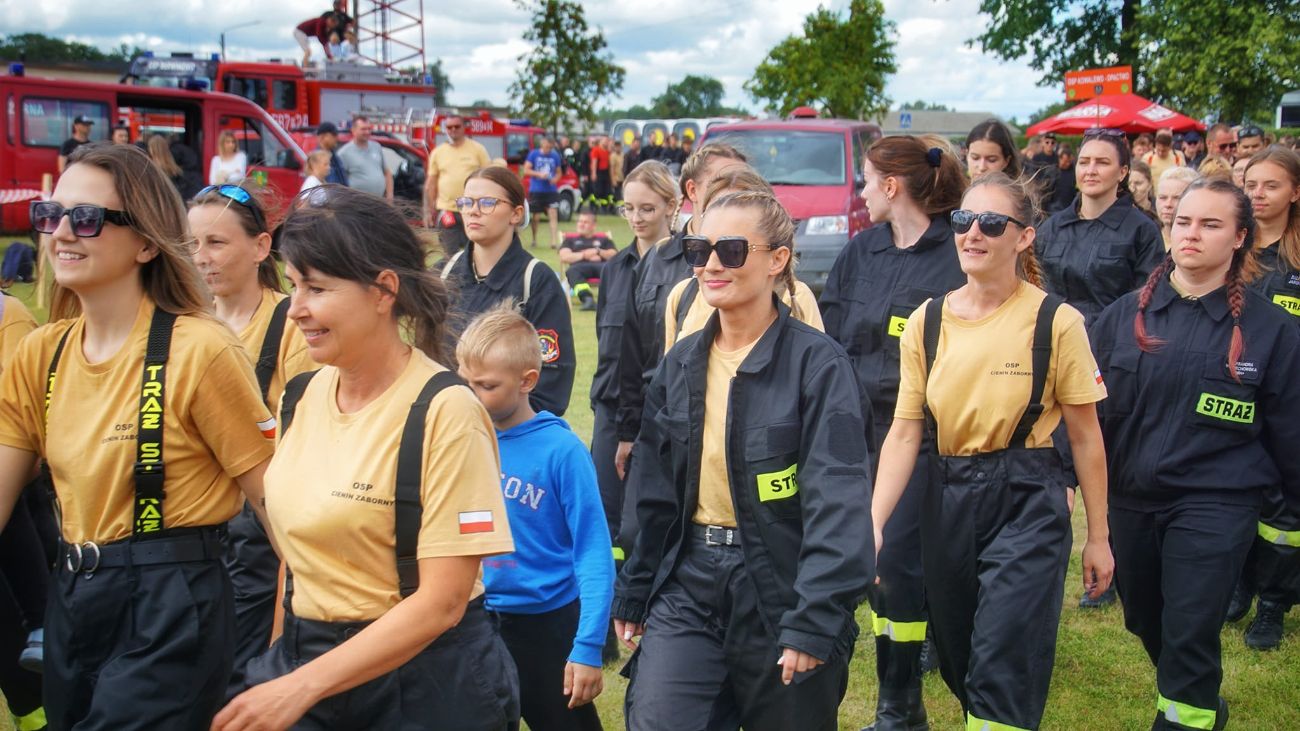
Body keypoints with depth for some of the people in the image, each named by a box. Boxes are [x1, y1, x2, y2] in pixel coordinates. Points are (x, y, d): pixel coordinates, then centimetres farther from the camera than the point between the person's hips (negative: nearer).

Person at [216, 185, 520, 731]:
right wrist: (277, 668, 5)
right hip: (303, 658, 5)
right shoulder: (300, 397, 1)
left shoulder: (443, 411, -18)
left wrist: (301, 687, -19)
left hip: (422, 683, -5)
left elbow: (442, 600, -19)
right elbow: (297, 543, 11)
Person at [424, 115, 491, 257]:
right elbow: (430, 184, 10)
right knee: (450, 254, 4)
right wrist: (429, 210, 6)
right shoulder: (437, 152, 8)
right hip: (447, 210, 1)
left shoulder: (478, 149, 3)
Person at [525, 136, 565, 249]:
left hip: (551, 190, 1)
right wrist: (539, 174, -16)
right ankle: (534, 240, 23)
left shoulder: (555, 156, 5)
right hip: (536, 190, -1)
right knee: (535, 216, 7)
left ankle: (554, 241, -12)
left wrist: (555, 179, -10)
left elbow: (558, 173, 13)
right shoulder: (533, 154, -1)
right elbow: (526, 170, -2)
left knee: (553, 214, -10)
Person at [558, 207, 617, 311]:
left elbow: (614, 256, 17)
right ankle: (587, 298, -59)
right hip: (581, 266, 0)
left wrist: (598, 252, 1)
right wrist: (584, 255, 4)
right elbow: (564, 257, 13)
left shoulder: (603, 239, 32)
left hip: (601, 265, 1)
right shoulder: (571, 239, 31)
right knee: (571, 271, -39)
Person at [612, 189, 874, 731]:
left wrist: (816, 619, -23)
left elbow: (838, 502, -18)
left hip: (780, 589, -4)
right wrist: (633, 593, 13)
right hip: (687, 585, 4)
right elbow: (655, 493, 12)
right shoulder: (681, 362, 6)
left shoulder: (817, 362, -12)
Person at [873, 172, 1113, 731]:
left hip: (1027, 502, -4)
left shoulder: (1057, 322, -9)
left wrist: (1098, 537, 2)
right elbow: (904, 433, -2)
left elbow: (1085, 435, -2)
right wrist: (874, 523, -12)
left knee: (1002, 672, -8)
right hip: (947, 500, 4)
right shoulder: (926, 322, 0)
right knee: (958, 664, 17)